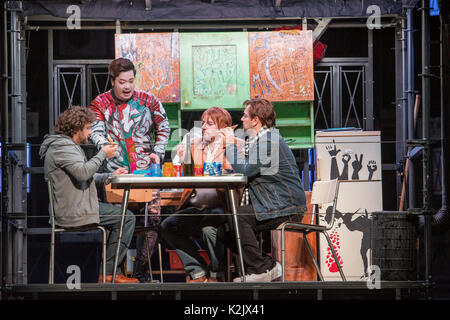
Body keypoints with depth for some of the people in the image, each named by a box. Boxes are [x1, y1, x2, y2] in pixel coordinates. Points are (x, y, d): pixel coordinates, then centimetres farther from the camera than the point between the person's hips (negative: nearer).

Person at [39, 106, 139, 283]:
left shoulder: (68, 146, 21)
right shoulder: (62, 147, -15)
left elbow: (83, 177, 28)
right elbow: (83, 172, -29)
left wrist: (109, 176, 17)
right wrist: (103, 154, -15)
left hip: (72, 207, 11)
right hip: (73, 212, -11)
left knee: (121, 214, 24)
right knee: (127, 218, -10)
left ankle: (107, 271, 19)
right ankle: (107, 273, -8)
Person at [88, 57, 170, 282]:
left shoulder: (148, 101, 7)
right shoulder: (101, 103, 5)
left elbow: (163, 128, 14)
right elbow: (96, 131, -6)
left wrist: (158, 153, 2)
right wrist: (105, 146, -27)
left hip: (146, 171, 1)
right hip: (116, 172, -1)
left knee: (152, 218, -6)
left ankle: (141, 271, 4)